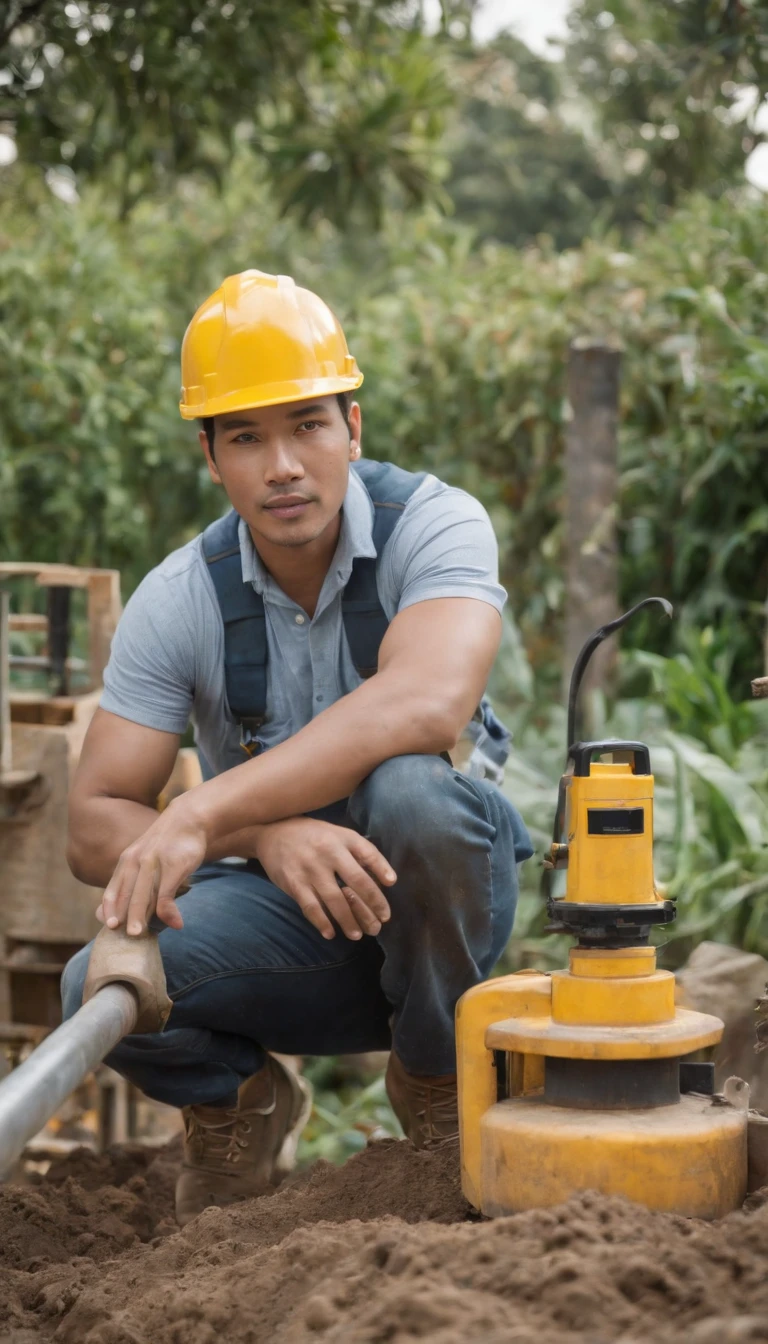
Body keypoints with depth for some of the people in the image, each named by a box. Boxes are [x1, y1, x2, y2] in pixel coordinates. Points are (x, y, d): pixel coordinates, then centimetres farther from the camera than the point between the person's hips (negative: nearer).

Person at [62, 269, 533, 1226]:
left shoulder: (432, 523, -18)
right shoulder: (179, 600, -11)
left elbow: (426, 706, -40)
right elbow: (93, 830, -14)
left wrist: (202, 814, -47)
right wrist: (264, 836, -34)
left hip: (439, 899, -1)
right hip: (282, 912, 2)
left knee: (407, 790, -36)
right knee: (105, 990, -29)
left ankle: (438, 1077, -7)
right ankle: (240, 1104, 8)